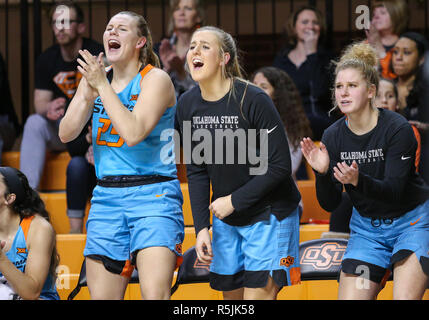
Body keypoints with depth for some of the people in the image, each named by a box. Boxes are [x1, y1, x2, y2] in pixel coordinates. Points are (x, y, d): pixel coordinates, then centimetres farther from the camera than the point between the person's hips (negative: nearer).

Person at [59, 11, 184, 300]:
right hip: (106, 196, 6)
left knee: (155, 296, -20)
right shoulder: (95, 77, 11)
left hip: (153, 194, -6)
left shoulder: (155, 79, -6)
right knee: (101, 297, 4)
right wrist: (87, 96, -11)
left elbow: (134, 133, -20)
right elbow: (66, 134, 5)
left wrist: (103, 87, -17)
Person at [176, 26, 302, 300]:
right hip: (225, 218, 6)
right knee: (232, 295, 10)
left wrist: (234, 200, -16)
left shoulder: (253, 100, -19)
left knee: (258, 293, -11)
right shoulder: (187, 104, -1)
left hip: (269, 215, -6)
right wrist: (201, 227, -3)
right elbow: (197, 170, 4)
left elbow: (280, 166, -18)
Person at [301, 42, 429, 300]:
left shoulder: (398, 128, -18)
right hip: (366, 227, 4)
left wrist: (358, 180, -41)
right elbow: (329, 204, -5)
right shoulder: (333, 136, -6)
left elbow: (394, 191, -24)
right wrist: (322, 173, -24)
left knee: (405, 298, -21)